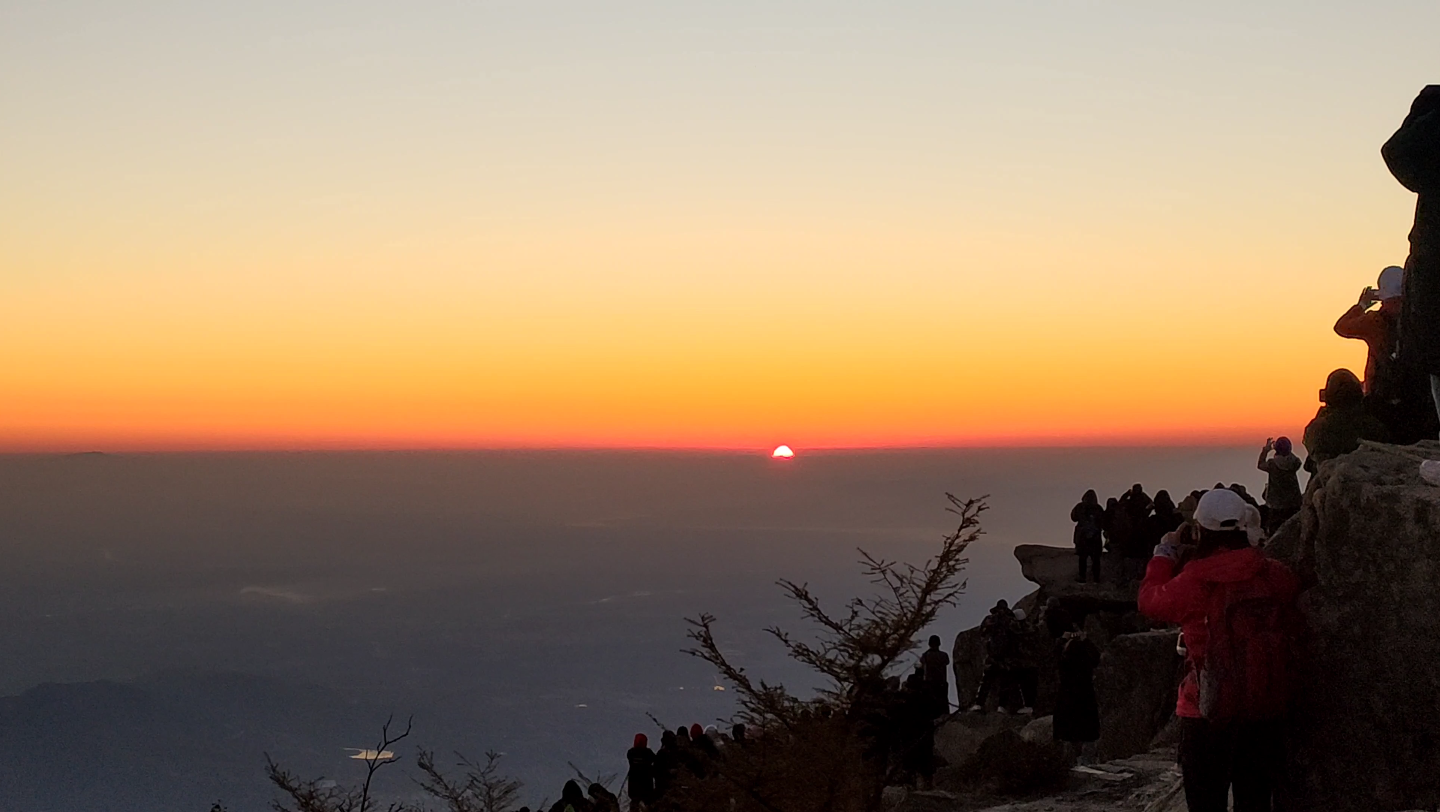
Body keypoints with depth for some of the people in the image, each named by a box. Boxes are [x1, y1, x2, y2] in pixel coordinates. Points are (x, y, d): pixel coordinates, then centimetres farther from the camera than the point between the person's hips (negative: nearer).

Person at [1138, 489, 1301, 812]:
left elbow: (1149, 600, 3)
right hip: (1266, 713, 3)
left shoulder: (1193, 583, -14)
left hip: (1207, 715, -3)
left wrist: (1166, 552, 17)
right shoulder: (1278, 577, -6)